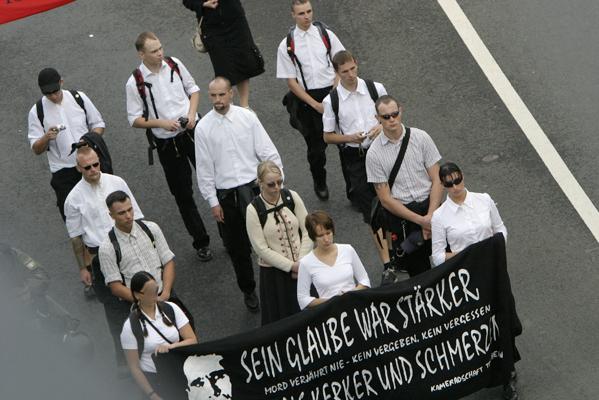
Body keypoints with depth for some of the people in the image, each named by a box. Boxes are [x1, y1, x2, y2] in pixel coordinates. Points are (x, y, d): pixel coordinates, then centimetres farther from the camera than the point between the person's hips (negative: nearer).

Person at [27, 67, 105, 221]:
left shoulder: (79, 98, -2)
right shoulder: (37, 112, -6)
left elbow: (98, 124, 8)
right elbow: (36, 149, -3)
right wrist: (46, 137, -25)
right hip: (63, 173, -1)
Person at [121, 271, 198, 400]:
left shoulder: (171, 308, 3)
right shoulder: (130, 326, -5)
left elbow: (193, 341, 1)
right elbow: (134, 367, -3)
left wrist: (170, 347, -17)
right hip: (153, 378, -3)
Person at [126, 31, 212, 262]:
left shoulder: (174, 65, -3)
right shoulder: (135, 83, -13)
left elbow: (193, 89, 10)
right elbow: (135, 119, -6)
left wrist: (191, 113, -7)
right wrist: (161, 123, -19)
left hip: (194, 131, 2)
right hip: (167, 143, -2)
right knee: (182, 193, 7)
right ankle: (201, 242, 21)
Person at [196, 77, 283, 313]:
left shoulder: (247, 117, -2)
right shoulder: (203, 128, -2)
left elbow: (268, 152, 1)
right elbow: (204, 168, 1)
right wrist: (213, 202, 0)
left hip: (251, 186, -1)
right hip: (224, 194, 2)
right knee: (236, 248, 12)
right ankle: (248, 291, 28)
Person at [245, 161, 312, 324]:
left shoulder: (291, 197, -5)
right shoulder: (254, 210, -14)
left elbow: (307, 232, -2)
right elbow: (261, 249, -13)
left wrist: (301, 263, -10)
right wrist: (291, 266, -16)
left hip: (301, 267, 3)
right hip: (273, 271, -3)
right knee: (280, 316, 6)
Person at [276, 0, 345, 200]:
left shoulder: (326, 35, 1)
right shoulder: (287, 46, -4)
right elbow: (291, 82, -4)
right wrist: (316, 105, -10)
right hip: (306, 99, -1)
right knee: (316, 146, 9)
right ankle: (320, 184, 34)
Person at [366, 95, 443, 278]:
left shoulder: (421, 138, -3)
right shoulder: (374, 153, -6)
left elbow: (437, 181, -2)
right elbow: (385, 199, -6)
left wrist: (430, 217, -14)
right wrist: (420, 220, -13)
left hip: (430, 205, 1)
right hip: (400, 213, -1)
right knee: (417, 269, 4)